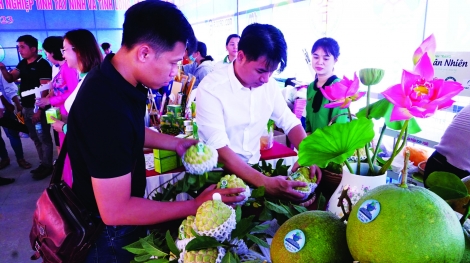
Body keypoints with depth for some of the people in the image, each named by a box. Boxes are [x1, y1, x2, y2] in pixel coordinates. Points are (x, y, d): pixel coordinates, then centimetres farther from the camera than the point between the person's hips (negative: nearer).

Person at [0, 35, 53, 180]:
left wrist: (39, 109, -19)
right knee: (35, 138, 15)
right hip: (26, 107, 8)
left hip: (38, 108, -8)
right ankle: (43, 164, 26)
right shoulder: (23, 63, 12)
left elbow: (45, 89, -17)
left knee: (44, 138, 1)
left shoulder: (42, 65, -13)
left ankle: (48, 166, 11)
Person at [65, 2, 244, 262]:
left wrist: (176, 143, 4)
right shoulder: (106, 107, -36)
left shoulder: (117, 79, -7)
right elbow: (115, 211, -32)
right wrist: (195, 206, -25)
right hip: (108, 231, -8)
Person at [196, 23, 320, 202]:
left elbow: (290, 123, 5)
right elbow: (219, 149, -27)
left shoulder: (268, 84, -2)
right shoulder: (211, 88, -20)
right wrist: (264, 183, -35)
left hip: (253, 168, 5)